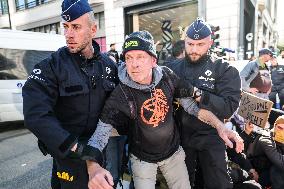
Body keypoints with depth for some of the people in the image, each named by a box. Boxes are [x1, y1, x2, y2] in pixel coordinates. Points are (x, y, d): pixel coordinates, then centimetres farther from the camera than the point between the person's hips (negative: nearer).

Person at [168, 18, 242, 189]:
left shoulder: (225, 70, -9)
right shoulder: (174, 68, 0)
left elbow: (229, 107, -20)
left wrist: (199, 95, -31)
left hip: (210, 138, -2)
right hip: (181, 136, 3)